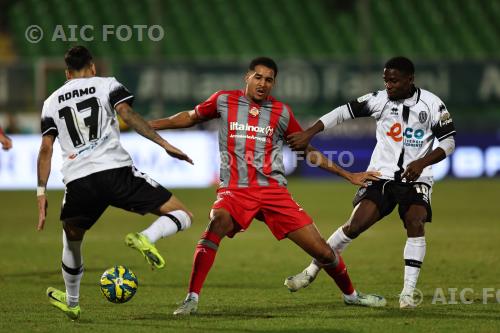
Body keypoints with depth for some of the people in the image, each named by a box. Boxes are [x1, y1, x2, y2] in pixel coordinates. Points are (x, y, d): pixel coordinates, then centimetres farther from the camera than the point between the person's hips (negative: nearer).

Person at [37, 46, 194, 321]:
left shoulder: (52, 102, 21)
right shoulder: (106, 85, 13)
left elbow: (45, 148, 13)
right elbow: (126, 114, -5)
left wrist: (41, 193, 14)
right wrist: (164, 144, -8)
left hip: (77, 181, 3)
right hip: (115, 171, -3)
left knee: (72, 242, 29)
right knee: (181, 216, 2)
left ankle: (71, 302, 40)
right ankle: (147, 238, -27)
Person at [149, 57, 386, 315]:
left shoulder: (281, 112, 9)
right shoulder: (224, 101, 5)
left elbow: (308, 151, 19)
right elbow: (190, 118, 21)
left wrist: (348, 175, 20)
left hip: (273, 190, 2)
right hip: (235, 190, -2)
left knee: (322, 251, -1)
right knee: (217, 225, -36)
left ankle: (351, 295, 27)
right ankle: (191, 299, -30)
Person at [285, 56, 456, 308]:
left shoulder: (431, 104, -8)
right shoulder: (379, 100, -5)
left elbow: (448, 141, -4)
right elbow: (343, 112, -2)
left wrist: (423, 162, -20)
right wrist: (309, 133, -9)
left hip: (416, 179, -1)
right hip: (381, 175, 1)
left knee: (415, 223, -24)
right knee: (355, 225, -12)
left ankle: (408, 293, -17)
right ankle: (311, 272, 4)